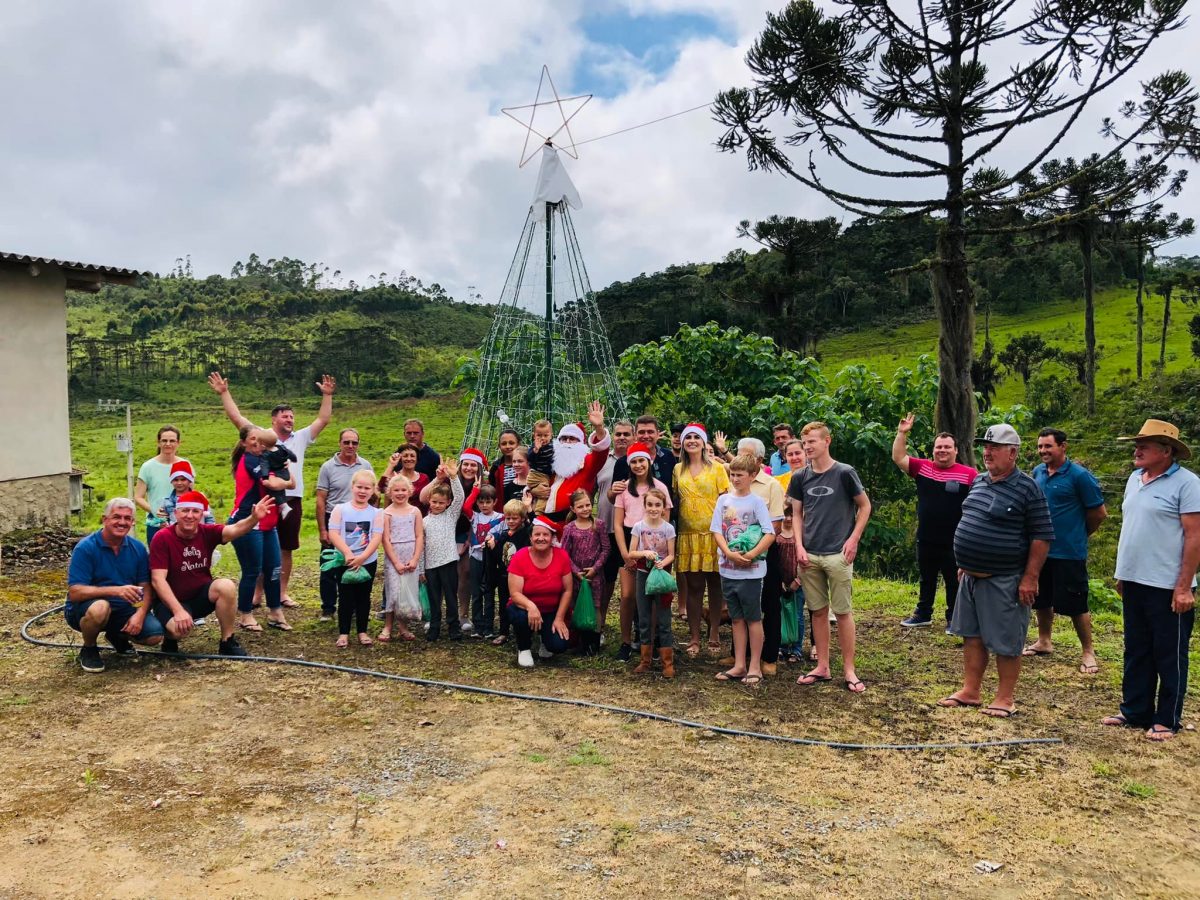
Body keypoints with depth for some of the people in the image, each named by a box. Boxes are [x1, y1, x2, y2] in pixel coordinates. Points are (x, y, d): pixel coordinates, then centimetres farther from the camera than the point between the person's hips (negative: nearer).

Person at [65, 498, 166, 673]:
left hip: (123, 609, 4)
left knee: (155, 635, -18)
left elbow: (145, 586, -1)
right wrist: (116, 590, -37)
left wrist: (140, 614, -21)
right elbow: (75, 593, -24)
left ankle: (117, 635, 16)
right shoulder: (85, 548, -16)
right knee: (100, 608, -39)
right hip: (84, 609, -4)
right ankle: (89, 650, -5)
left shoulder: (138, 548, -2)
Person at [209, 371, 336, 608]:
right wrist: (224, 393, -4)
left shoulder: (300, 438, 12)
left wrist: (327, 395, 4)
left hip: (292, 502, 3)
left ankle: (282, 593, 18)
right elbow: (236, 417, 0)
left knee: (286, 549, 9)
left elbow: (323, 420, 10)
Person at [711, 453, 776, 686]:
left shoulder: (756, 502, -6)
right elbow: (717, 531, 1)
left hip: (751, 571, -4)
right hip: (728, 569, 4)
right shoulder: (724, 500, 6)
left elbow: (770, 534, -12)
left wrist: (751, 555, -21)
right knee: (737, 618, 12)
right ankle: (739, 665, 21)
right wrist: (730, 554, -14)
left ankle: (755, 667, 13)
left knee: (753, 618, 4)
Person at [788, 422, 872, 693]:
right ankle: (822, 667, 19)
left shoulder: (844, 473, -5)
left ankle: (849, 670, 10)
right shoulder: (800, 477, 6)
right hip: (809, 556, 4)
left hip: (838, 554, -4)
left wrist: (853, 540, -6)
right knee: (818, 611, 10)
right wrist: (799, 546, -1)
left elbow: (865, 506, 2)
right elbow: (797, 515, 11)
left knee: (843, 611, 1)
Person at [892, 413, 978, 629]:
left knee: (954, 583, 9)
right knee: (926, 581, 19)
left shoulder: (969, 473, -8)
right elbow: (898, 458, -2)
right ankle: (923, 615, 33)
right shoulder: (922, 467, 2)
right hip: (926, 540, 4)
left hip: (954, 542, -4)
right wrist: (902, 433, -11)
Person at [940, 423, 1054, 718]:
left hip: (1004, 580, -7)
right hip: (971, 576, 8)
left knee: (1006, 642, 3)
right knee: (972, 635, 14)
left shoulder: (1027, 489, -12)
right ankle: (970, 690, 24)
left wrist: (1030, 577, -16)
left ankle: (1005, 698, 16)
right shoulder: (978, 481, 10)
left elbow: (1042, 536, -13)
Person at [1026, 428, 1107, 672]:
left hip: (1068, 552, -6)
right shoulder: (1037, 472, 4)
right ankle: (1044, 642, 34)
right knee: (1041, 600, 17)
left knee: (1075, 605, 1)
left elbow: (1099, 512, -7)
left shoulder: (1079, 475, -13)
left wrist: (1079, 535, 5)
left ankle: (1088, 653, 16)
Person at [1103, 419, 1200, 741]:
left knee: (1169, 656, 5)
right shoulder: (1135, 479, 11)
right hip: (1134, 582, 8)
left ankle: (1167, 720, 16)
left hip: (1168, 587, -8)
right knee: (1136, 652, 15)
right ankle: (1135, 712, 26)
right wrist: (1122, 573, 16)